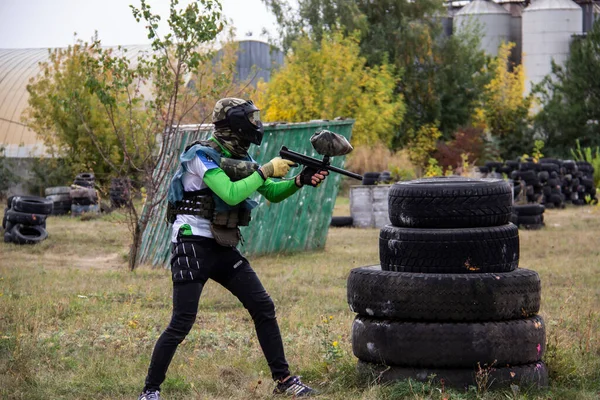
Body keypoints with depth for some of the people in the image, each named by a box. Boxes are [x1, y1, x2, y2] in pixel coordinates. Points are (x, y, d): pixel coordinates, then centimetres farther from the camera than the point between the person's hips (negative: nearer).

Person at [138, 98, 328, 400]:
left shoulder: (241, 159, 9)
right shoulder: (202, 156, -15)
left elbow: (273, 194, 15)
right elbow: (231, 194, -26)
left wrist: (300, 181, -2)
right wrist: (266, 171, -19)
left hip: (223, 249, 8)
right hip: (192, 247, -8)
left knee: (263, 307, 2)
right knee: (182, 323, -11)